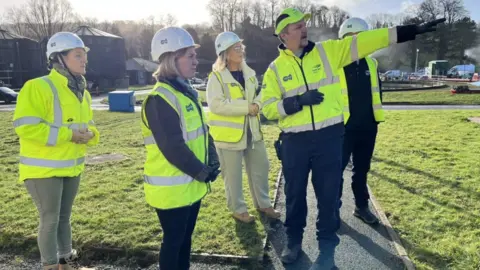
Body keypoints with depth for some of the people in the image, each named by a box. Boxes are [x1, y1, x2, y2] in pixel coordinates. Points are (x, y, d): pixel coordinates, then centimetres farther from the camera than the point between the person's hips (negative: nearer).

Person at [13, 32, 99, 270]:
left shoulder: (82, 92, 8)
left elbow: (87, 124, 17)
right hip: (44, 169, -7)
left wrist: (90, 135, -7)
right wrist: (68, 135, -25)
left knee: (64, 217, 20)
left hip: (72, 167, 7)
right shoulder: (38, 87, -18)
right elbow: (26, 128, -25)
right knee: (50, 220, 4)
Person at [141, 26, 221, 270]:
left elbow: (202, 130, 13)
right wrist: (203, 172, -16)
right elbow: (173, 148, -25)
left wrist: (212, 162, 1)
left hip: (191, 184, 9)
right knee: (173, 240, 8)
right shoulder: (160, 99, -21)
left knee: (186, 237, 21)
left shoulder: (186, 92, 9)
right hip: (172, 188, -9)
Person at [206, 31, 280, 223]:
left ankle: (263, 203, 34)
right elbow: (216, 104, -24)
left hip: (252, 131, 7)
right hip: (229, 133, -6)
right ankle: (238, 209, 24)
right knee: (233, 174, 6)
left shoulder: (249, 72, 7)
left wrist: (257, 104, -8)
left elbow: (258, 94, 17)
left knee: (260, 168, 16)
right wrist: (247, 107, -22)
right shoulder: (217, 77, -13)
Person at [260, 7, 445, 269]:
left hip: (329, 136, 0)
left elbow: (362, 42, -2)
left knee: (328, 194, 8)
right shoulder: (275, 69, 1)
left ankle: (327, 247, 26)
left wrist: (412, 30, -6)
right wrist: (298, 101, -17)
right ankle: (294, 240, 35)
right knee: (294, 193, 13)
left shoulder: (327, 51, 3)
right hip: (294, 141, 0)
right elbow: (268, 108, -3)